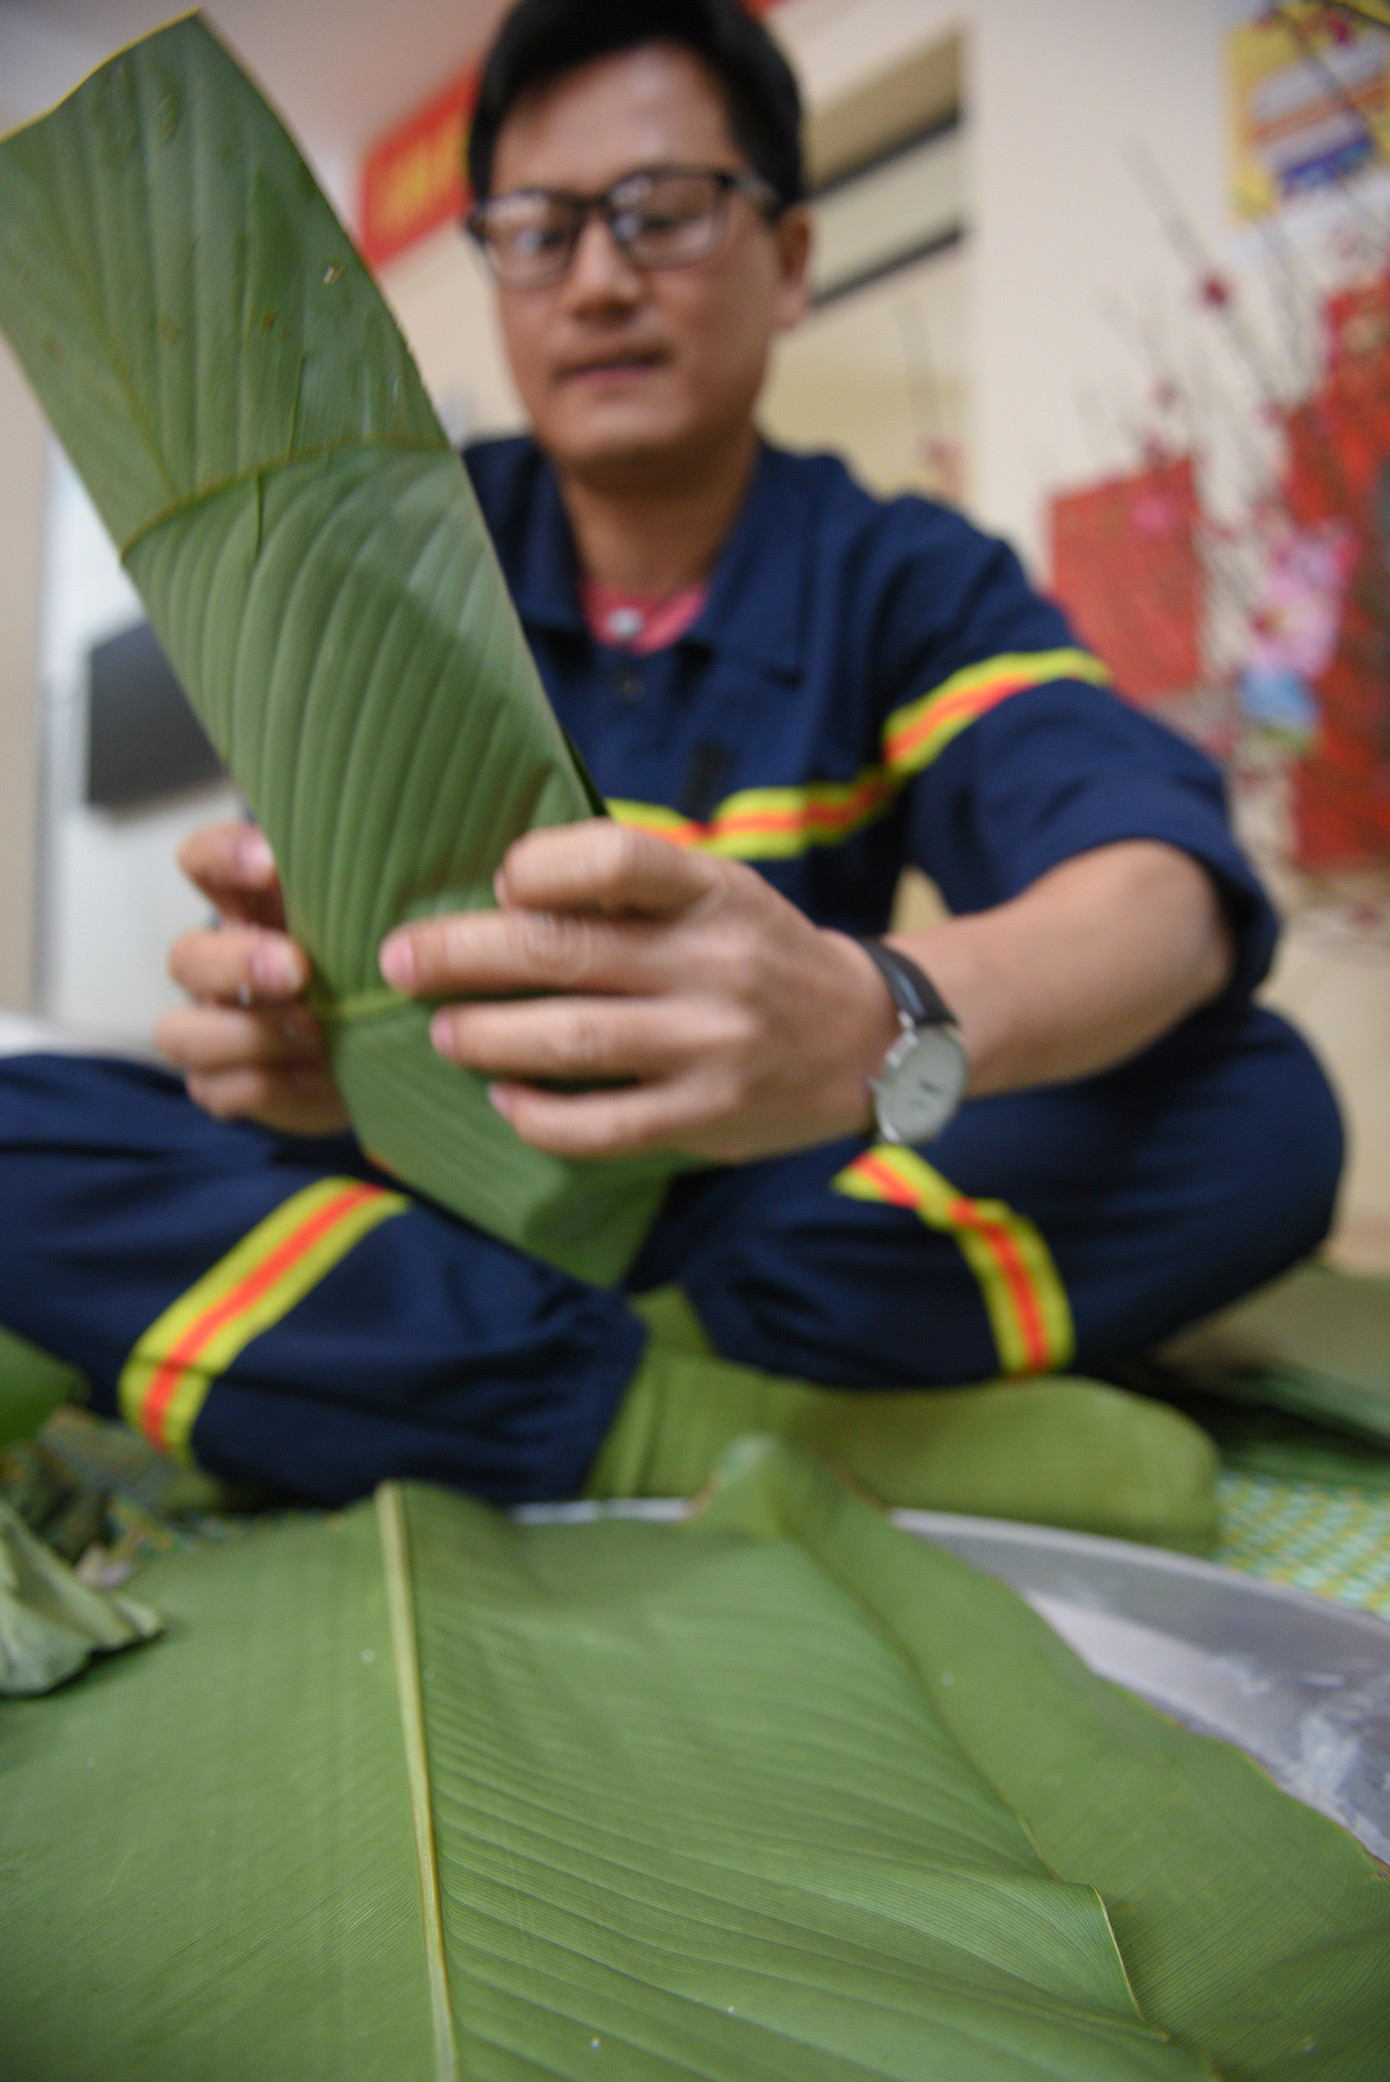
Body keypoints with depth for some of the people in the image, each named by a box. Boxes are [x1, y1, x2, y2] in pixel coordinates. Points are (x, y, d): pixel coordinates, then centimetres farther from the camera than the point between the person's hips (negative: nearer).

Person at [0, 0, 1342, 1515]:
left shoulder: (908, 582, -3)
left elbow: (1170, 892, -22)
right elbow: (323, 924, -7)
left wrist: (876, 1021, -44)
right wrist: (297, 1027, -32)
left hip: (759, 1202, 0)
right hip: (442, 1191, 1)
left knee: (1259, 1112, -23)